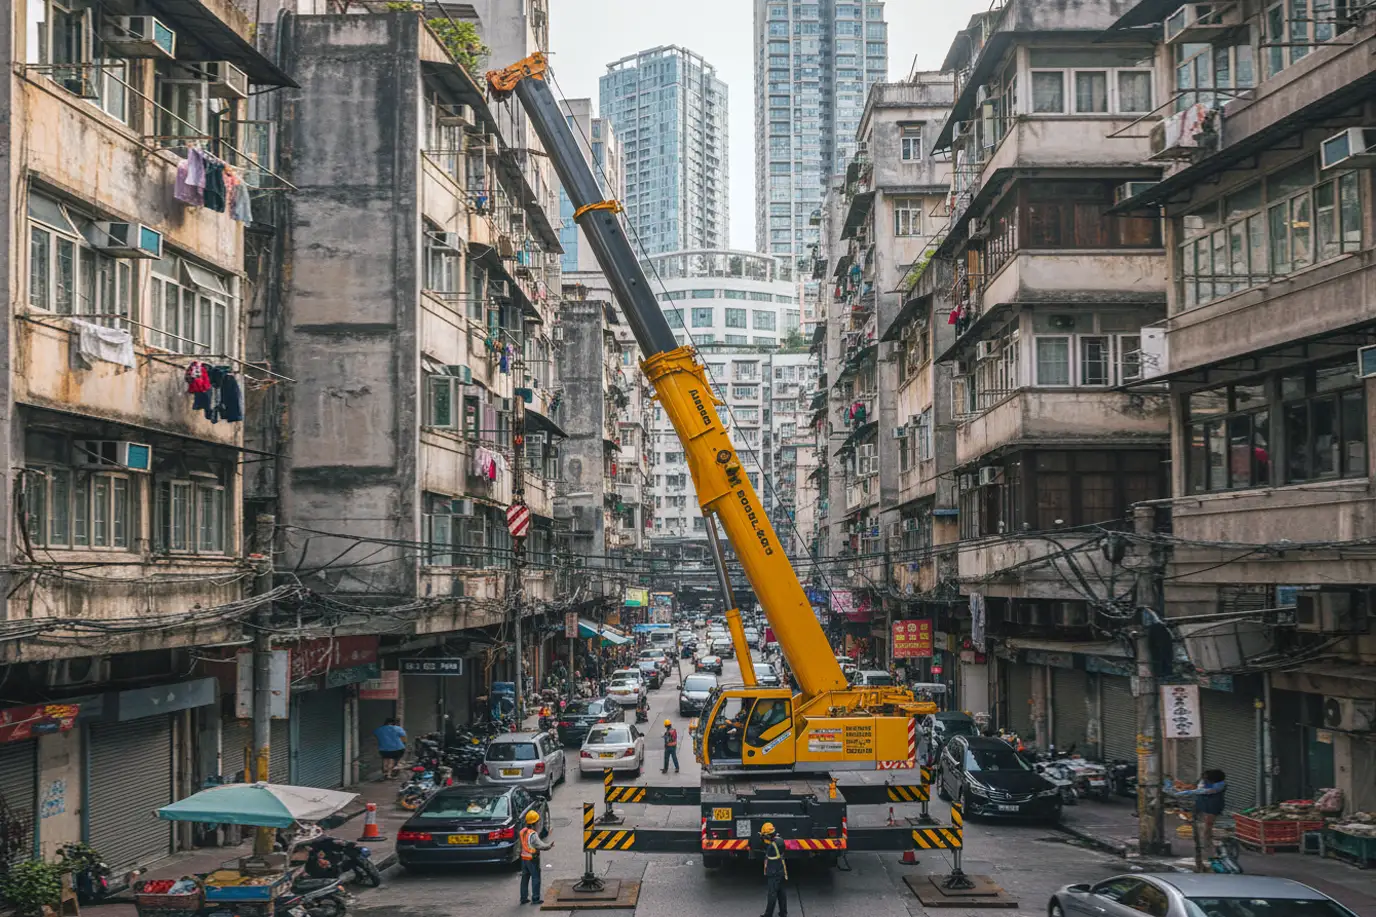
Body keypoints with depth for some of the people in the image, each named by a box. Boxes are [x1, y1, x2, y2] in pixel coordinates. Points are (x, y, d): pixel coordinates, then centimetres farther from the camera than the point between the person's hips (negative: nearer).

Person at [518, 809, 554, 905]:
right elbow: (541, 845, -21)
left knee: (525, 878, 14)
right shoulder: (533, 834, -21)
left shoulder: (523, 831, 5)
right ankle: (535, 899, 4)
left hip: (524, 858, 8)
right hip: (532, 859, -8)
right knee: (536, 878, 2)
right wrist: (549, 845, -2)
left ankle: (523, 898, 20)